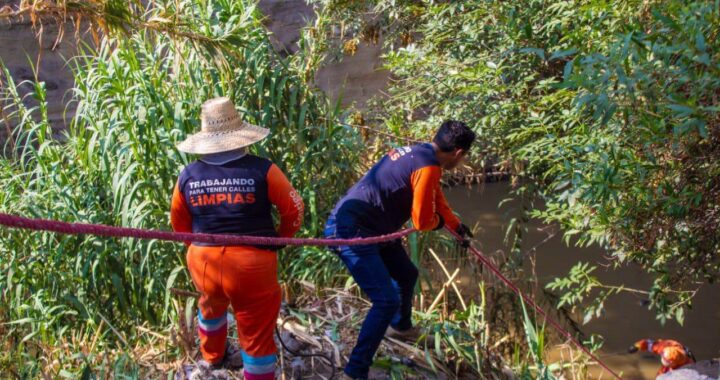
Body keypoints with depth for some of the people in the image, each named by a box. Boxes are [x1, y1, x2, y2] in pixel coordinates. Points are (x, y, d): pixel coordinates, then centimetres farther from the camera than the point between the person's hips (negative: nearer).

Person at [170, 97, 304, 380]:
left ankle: (212, 357, 60)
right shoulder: (262, 170, -12)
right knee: (257, 337, 9)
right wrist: (278, 240, 14)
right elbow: (294, 211, -4)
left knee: (211, 306, 35)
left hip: (203, 262, 5)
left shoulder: (188, 176, -2)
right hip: (252, 264, -5)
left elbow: (178, 223, 11)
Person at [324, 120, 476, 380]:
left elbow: (436, 197, 27)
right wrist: (439, 222, 8)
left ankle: (400, 327, 54)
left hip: (374, 228, 11)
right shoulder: (428, 167, -22)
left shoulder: (421, 152, 9)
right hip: (351, 231, -11)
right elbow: (422, 221, -16)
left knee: (407, 274, 27)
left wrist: (457, 226, 41)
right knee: (387, 300, -15)